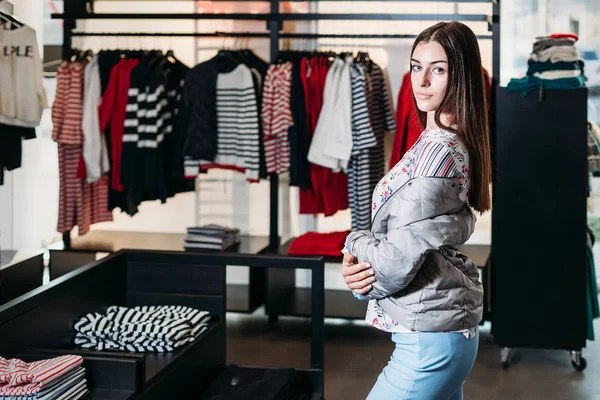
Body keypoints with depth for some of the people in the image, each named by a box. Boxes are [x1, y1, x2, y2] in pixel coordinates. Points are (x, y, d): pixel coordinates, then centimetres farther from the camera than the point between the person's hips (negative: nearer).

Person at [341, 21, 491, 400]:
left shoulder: (437, 150, -19)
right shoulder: (454, 144, 11)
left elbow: (399, 259, -22)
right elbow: (401, 231, 13)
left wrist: (355, 244, -1)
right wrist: (366, 267, -7)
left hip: (429, 337, -10)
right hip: (449, 327, 10)